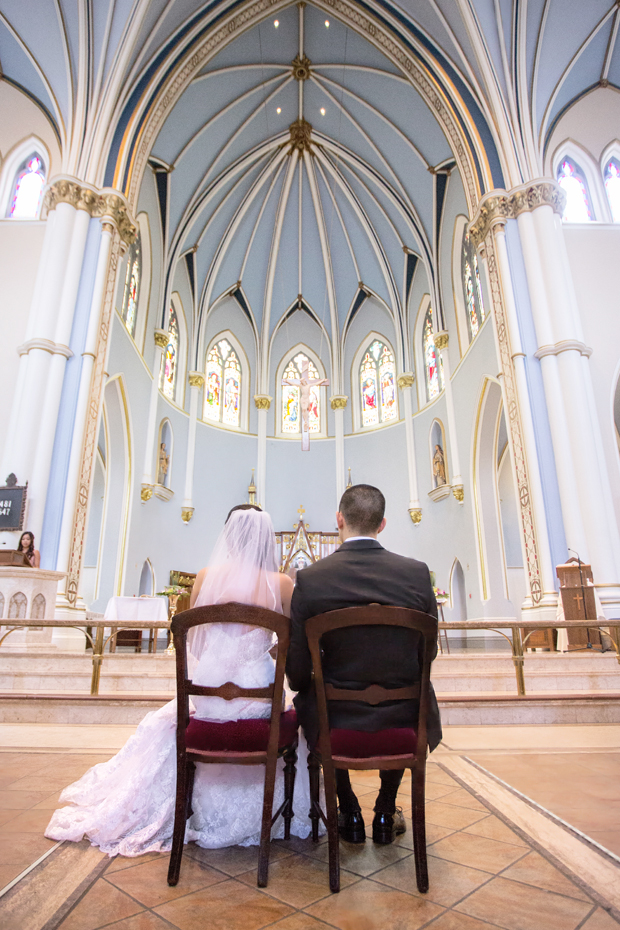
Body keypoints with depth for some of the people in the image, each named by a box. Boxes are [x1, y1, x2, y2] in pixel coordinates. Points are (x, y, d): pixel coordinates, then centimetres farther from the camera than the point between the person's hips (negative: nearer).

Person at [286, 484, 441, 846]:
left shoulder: (310, 578, -15)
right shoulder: (417, 572, -10)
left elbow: (297, 672, -9)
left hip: (335, 724, -1)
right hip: (405, 723, 2)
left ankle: (349, 814, 39)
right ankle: (386, 814, 40)